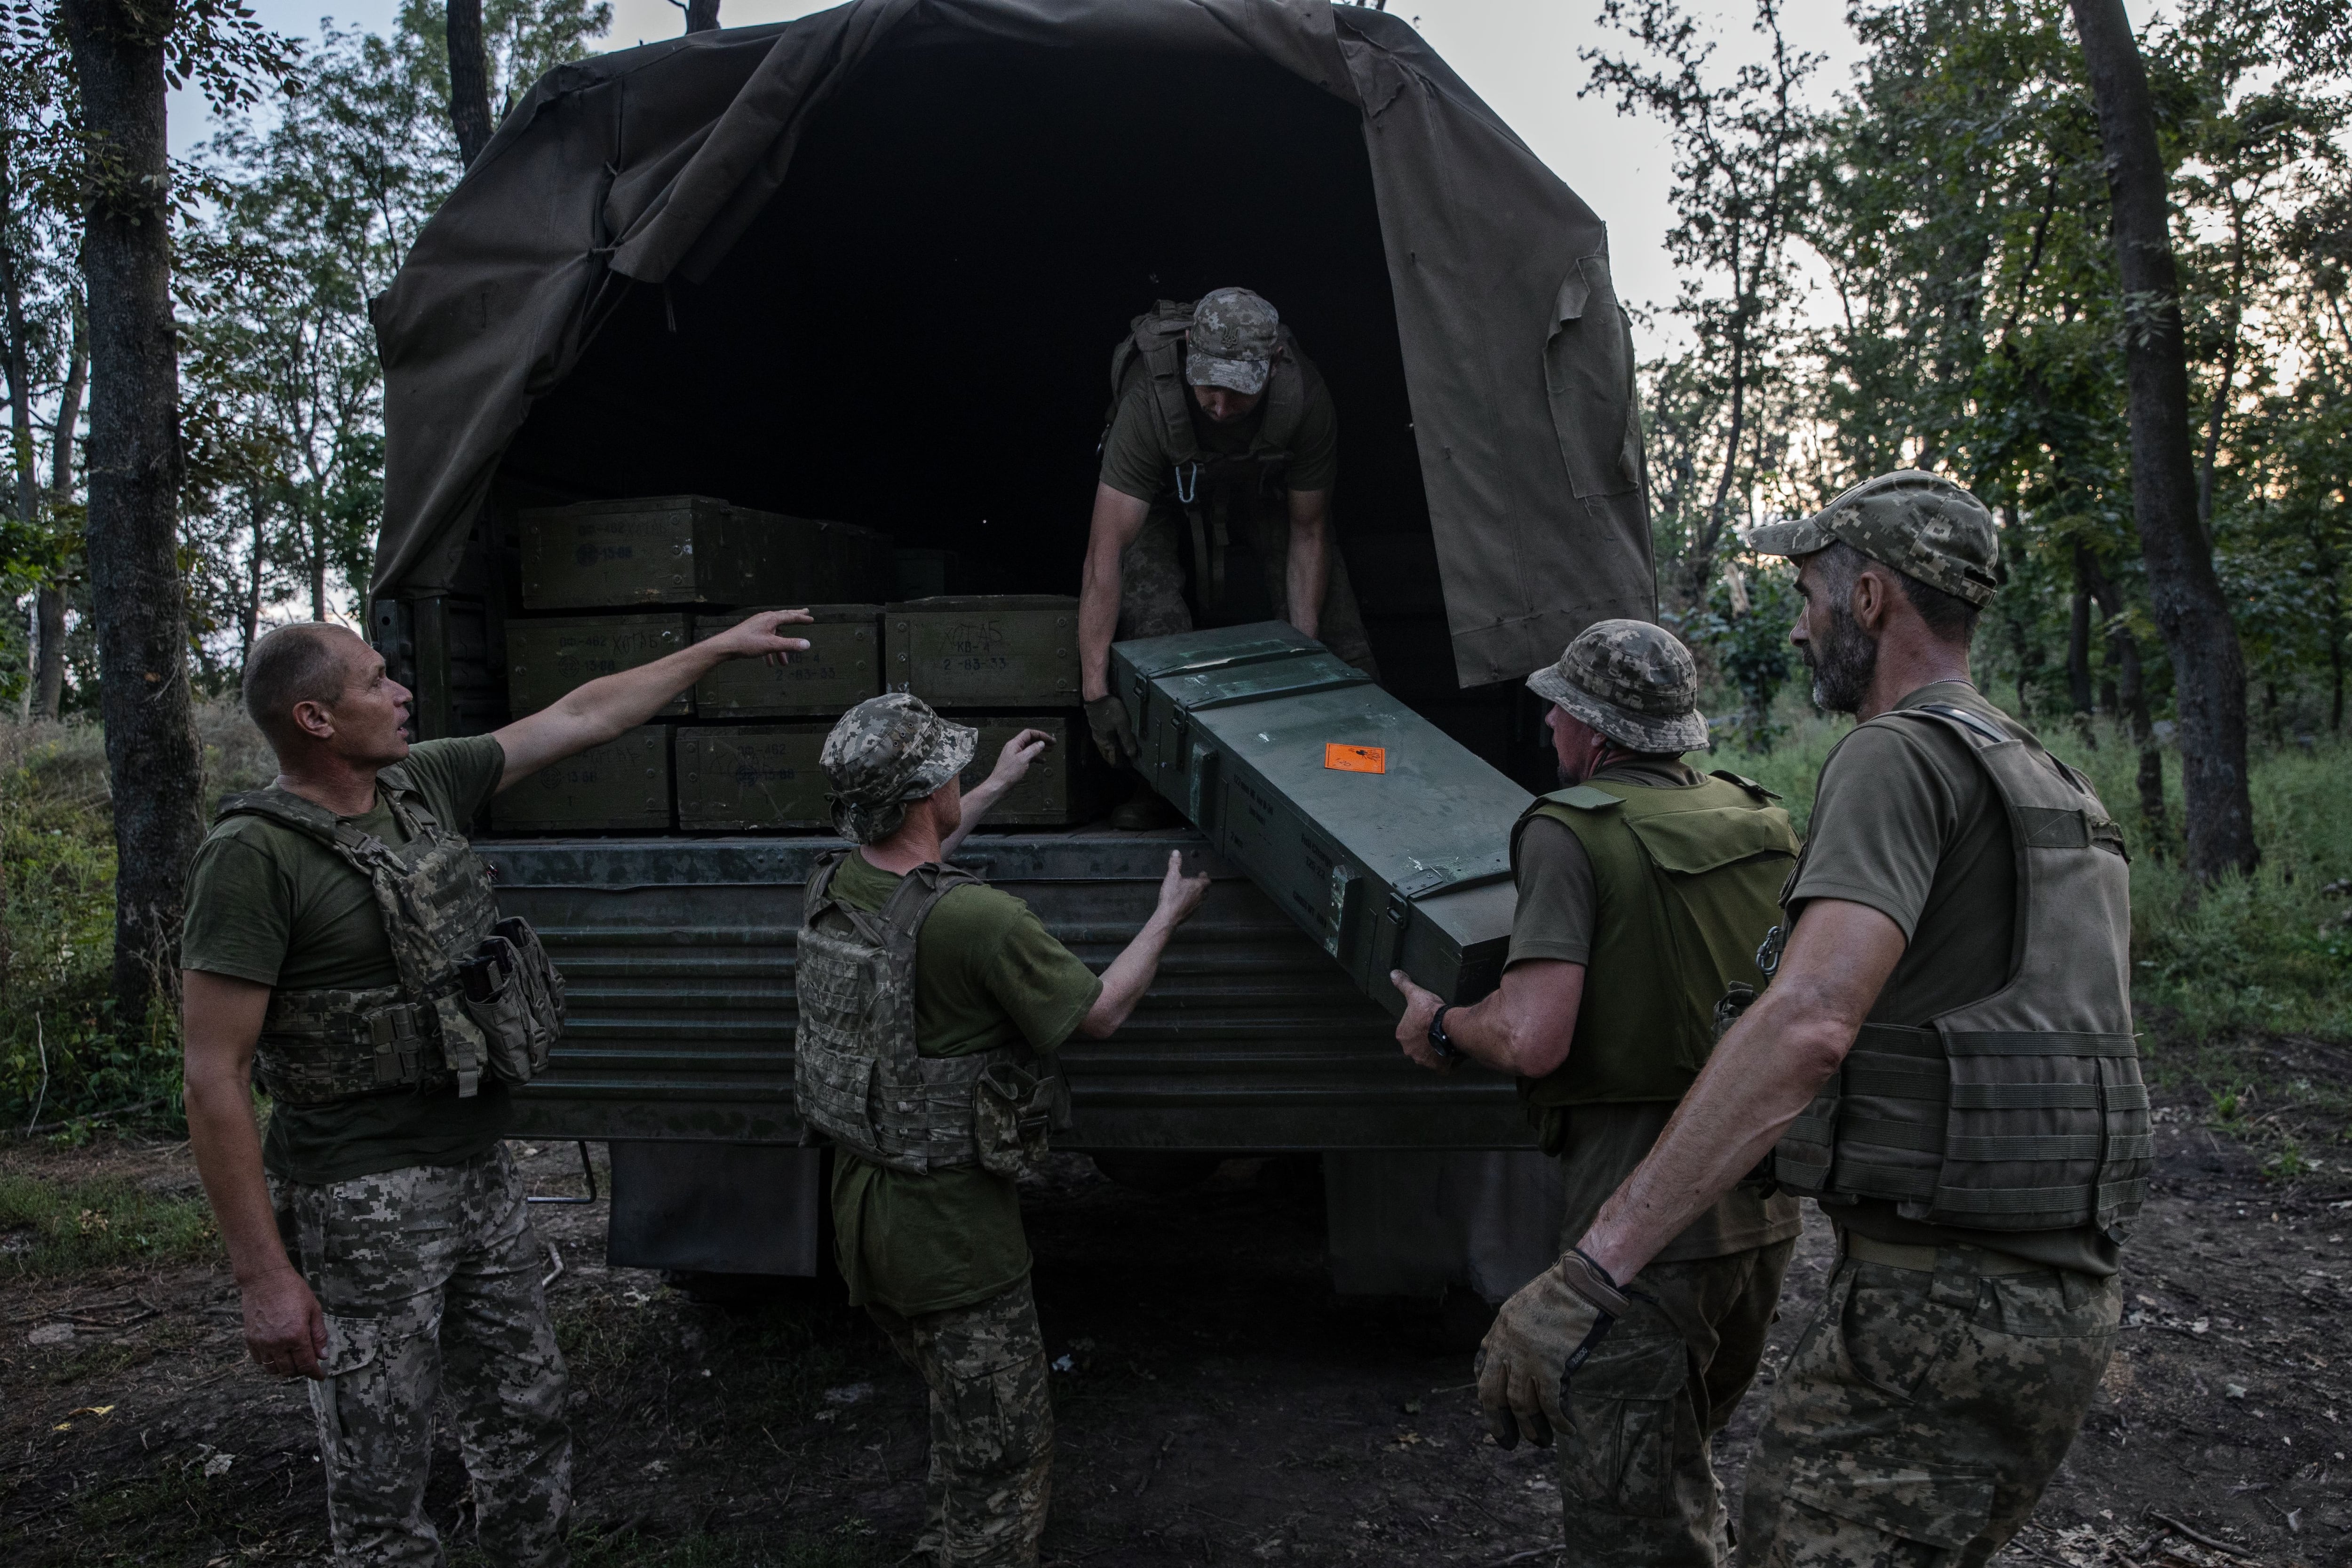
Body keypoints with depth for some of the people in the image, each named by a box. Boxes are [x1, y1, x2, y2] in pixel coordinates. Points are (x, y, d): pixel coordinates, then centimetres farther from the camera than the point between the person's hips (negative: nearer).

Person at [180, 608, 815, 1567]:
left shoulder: (422, 784, 4)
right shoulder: (256, 856, -17)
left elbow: (581, 719, 14)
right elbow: (215, 1078, -18)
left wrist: (720, 647, 17)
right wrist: (262, 1277, -20)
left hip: (482, 1173, 7)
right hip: (367, 1204, -7)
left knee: (527, 1424, 19)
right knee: (382, 1486, 7)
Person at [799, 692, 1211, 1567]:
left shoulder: (830, 888, -5)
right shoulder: (979, 921, -29)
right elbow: (1099, 1014, -14)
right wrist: (1169, 917, 1)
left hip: (859, 1203, 8)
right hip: (950, 1230, -8)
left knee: (958, 1411, 29)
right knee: (1004, 1455, 8)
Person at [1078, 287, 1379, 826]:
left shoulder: (1306, 399, -34)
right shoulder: (1151, 401, -41)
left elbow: (1308, 532, -20)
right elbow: (1106, 549, -42)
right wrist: (1095, 689, -44)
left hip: (1262, 483, 2)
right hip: (1164, 491, -2)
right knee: (1153, 617, -26)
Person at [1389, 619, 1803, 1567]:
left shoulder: (1573, 830, -16)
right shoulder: (1762, 822, 6)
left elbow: (1530, 1041, -25)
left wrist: (1438, 1026, -6)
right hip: (1763, 1209, 8)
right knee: (1681, 1470, 27)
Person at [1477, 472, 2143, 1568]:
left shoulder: (1900, 755, -14)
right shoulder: (2055, 790, 19)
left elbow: (1810, 1023, -29)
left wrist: (1592, 1271, -33)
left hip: (1933, 1304, -10)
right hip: (2066, 1301, 10)